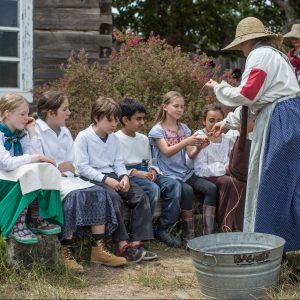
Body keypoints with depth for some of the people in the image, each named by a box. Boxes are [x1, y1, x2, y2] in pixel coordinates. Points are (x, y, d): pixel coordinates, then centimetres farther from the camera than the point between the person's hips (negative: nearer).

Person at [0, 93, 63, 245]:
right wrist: (34, 158, -22)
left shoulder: (21, 133, 10)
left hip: (19, 176, 7)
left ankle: (36, 219, -12)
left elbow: (30, 156, -4)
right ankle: (16, 226, -29)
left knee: (47, 170, -17)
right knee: (29, 175, -34)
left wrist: (31, 131, -3)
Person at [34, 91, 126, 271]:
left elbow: (72, 164, 13)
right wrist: (59, 167, -5)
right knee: (74, 195, -34)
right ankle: (66, 252, -30)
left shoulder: (65, 132, 19)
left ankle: (98, 249, -19)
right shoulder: (35, 131, -5)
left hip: (66, 178, 7)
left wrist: (67, 170, -9)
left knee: (98, 192, -16)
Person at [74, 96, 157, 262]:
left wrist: (124, 176, -9)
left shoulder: (113, 138, 15)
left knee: (140, 195, -15)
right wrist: (105, 179, -21)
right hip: (93, 178, -6)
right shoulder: (83, 137, -6)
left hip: (112, 176, 7)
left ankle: (137, 243, -19)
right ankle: (123, 245, -31)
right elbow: (82, 167, -13)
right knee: (114, 197, -34)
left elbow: (118, 162, 14)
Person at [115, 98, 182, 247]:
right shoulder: (116, 139, -4)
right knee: (153, 188, -35)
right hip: (128, 175, -7)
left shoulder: (144, 139, 21)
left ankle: (163, 229, -12)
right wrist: (135, 172, -20)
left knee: (174, 184, -18)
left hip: (145, 173, 7)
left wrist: (152, 171, 1)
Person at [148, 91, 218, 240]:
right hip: (167, 175, -6)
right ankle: (189, 235, -24)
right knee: (187, 190, -34)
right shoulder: (157, 130, -2)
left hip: (185, 173, 6)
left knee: (211, 188, -19)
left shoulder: (184, 128, 15)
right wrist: (186, 142, -33)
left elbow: (191, 154, 6)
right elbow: (167, 152, -18)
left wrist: (198, 147, -17)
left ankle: (208, 233, -21)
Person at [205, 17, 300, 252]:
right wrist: (227, 122, 26)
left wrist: (218, 87, 4)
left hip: (279, 122, -10)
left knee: (272, 182, -4)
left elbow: (246, 95, -14)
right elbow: (256, 97, 26)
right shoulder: (272, 54, 24)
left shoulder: (260, 55, -7)